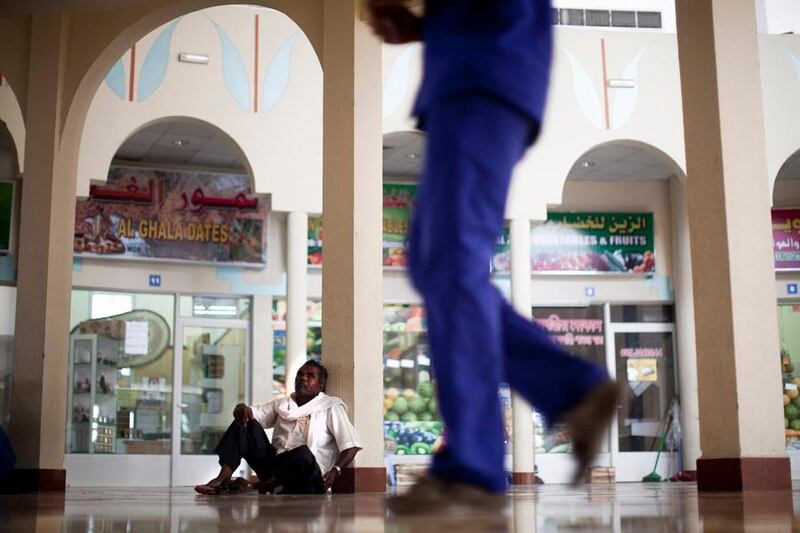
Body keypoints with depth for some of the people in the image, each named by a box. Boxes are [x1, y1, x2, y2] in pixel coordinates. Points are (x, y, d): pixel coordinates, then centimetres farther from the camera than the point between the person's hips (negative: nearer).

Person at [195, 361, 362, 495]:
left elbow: (351, 445, -2)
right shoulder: (282, 405, 24)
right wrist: (241, 408, -12)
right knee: (245, 422, -8)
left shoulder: (331, 407, 8)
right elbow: (254, 413, 13)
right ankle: (224, 477, -23)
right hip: (274, 463, 5)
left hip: (306, 477, -5)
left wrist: (335, 470, -19)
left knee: (303, 453, -39)